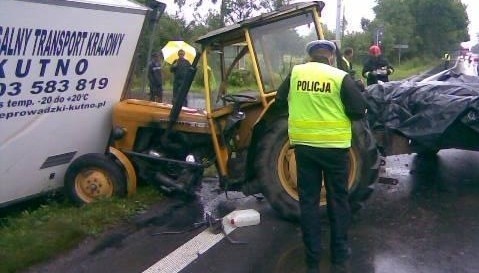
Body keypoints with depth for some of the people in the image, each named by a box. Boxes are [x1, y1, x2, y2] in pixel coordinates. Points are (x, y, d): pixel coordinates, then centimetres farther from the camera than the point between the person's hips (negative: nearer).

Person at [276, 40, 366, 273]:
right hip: (334, 145, -2)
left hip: (303, 144, 2)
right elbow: (359, 111, -8)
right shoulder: (340, 77, -8)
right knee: (337, 198, 12)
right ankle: (339, 251, 20)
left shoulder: (296, 73, 1)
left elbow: (280, 100, 13)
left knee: (308, 200, 9)